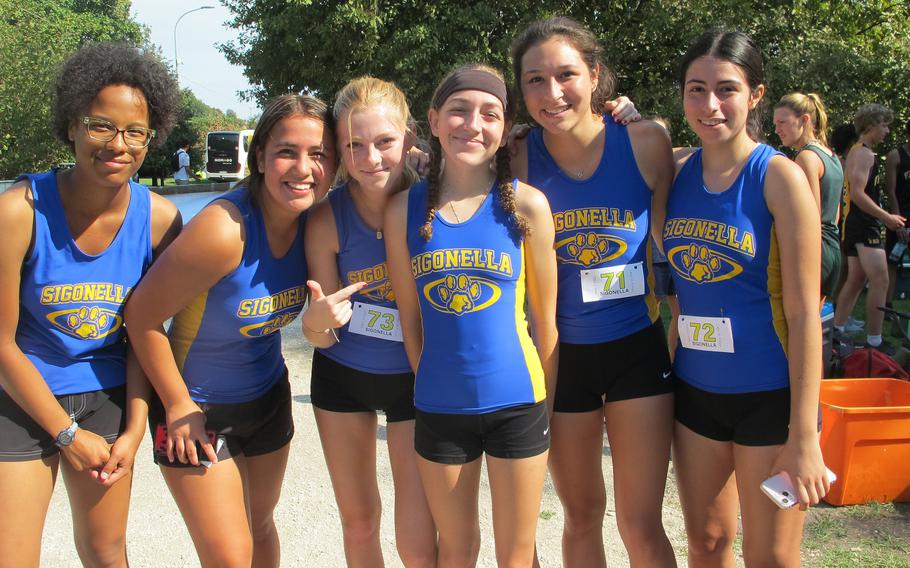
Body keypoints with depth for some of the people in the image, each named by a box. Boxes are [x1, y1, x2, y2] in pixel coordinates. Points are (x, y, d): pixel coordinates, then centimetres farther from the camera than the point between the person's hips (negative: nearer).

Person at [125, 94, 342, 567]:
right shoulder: (225, 229, -30)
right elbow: (142, 316, -22)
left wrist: (324, 316, -20)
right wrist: (179, 408, -13)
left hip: (267, 396, 6)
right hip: (198, 407, -6)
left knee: (260, 525, 23)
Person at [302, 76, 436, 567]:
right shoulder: (327, 220, -17)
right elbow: (320, 335, -10)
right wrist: (318, 320, -30)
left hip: (415, 378, -1)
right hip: (342, 376, 2)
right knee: (358, 523, 19)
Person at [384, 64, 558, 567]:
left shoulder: (526, 204, -7)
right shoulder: (404, 209, -3)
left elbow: (545, 318, -1)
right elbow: (410, 317, 4)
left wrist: (546, 405, 4)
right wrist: (431, 387, 7)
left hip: (516, 404, -1)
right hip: (439, 409, 1)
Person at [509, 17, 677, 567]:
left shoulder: (646, 141, -10)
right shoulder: (519, 159, -9)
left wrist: (681, 341, 3)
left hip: (638, 348, -1)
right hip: (562, 354, 1)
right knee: (582, 515, 18)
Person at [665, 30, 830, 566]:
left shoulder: (779, 177, -13)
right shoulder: (678, 171, 1)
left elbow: (804, 311, -14)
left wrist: (804, 437, -15)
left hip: (770, 396, -4)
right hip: (694, 391, 4)